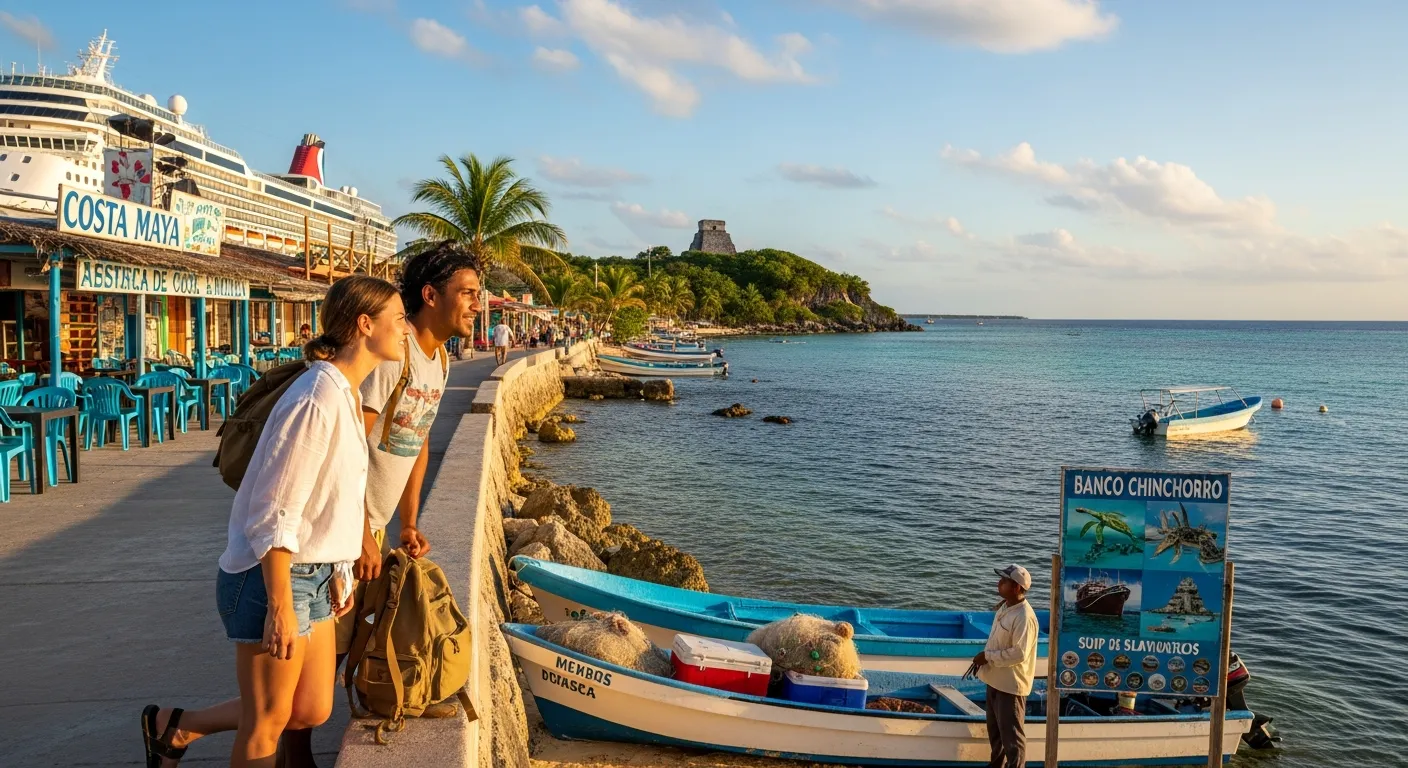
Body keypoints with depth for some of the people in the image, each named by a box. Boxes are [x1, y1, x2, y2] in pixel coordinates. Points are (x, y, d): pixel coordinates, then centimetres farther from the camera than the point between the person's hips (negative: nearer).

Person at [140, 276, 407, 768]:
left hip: (311, 575, 9)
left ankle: (174, 728, 32)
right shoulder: (316, 400, -22)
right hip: (271, 577, -9)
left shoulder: (345, 394, 7)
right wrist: (280, 607, -20)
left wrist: (337, 572, 19)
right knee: (267, 724, 7)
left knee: (312, 711, 16)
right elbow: (273, 515, -22)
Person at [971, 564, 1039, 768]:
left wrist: (988, 657, -20)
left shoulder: (1024, 616, -24)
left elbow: (1019, 653, -27)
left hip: (1011, 683, -10)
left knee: (1011, 734, 1)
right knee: (995, 728, 23)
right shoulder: (1004, 607, 6)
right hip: (995, 679, 10)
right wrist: (983, 656, 3)